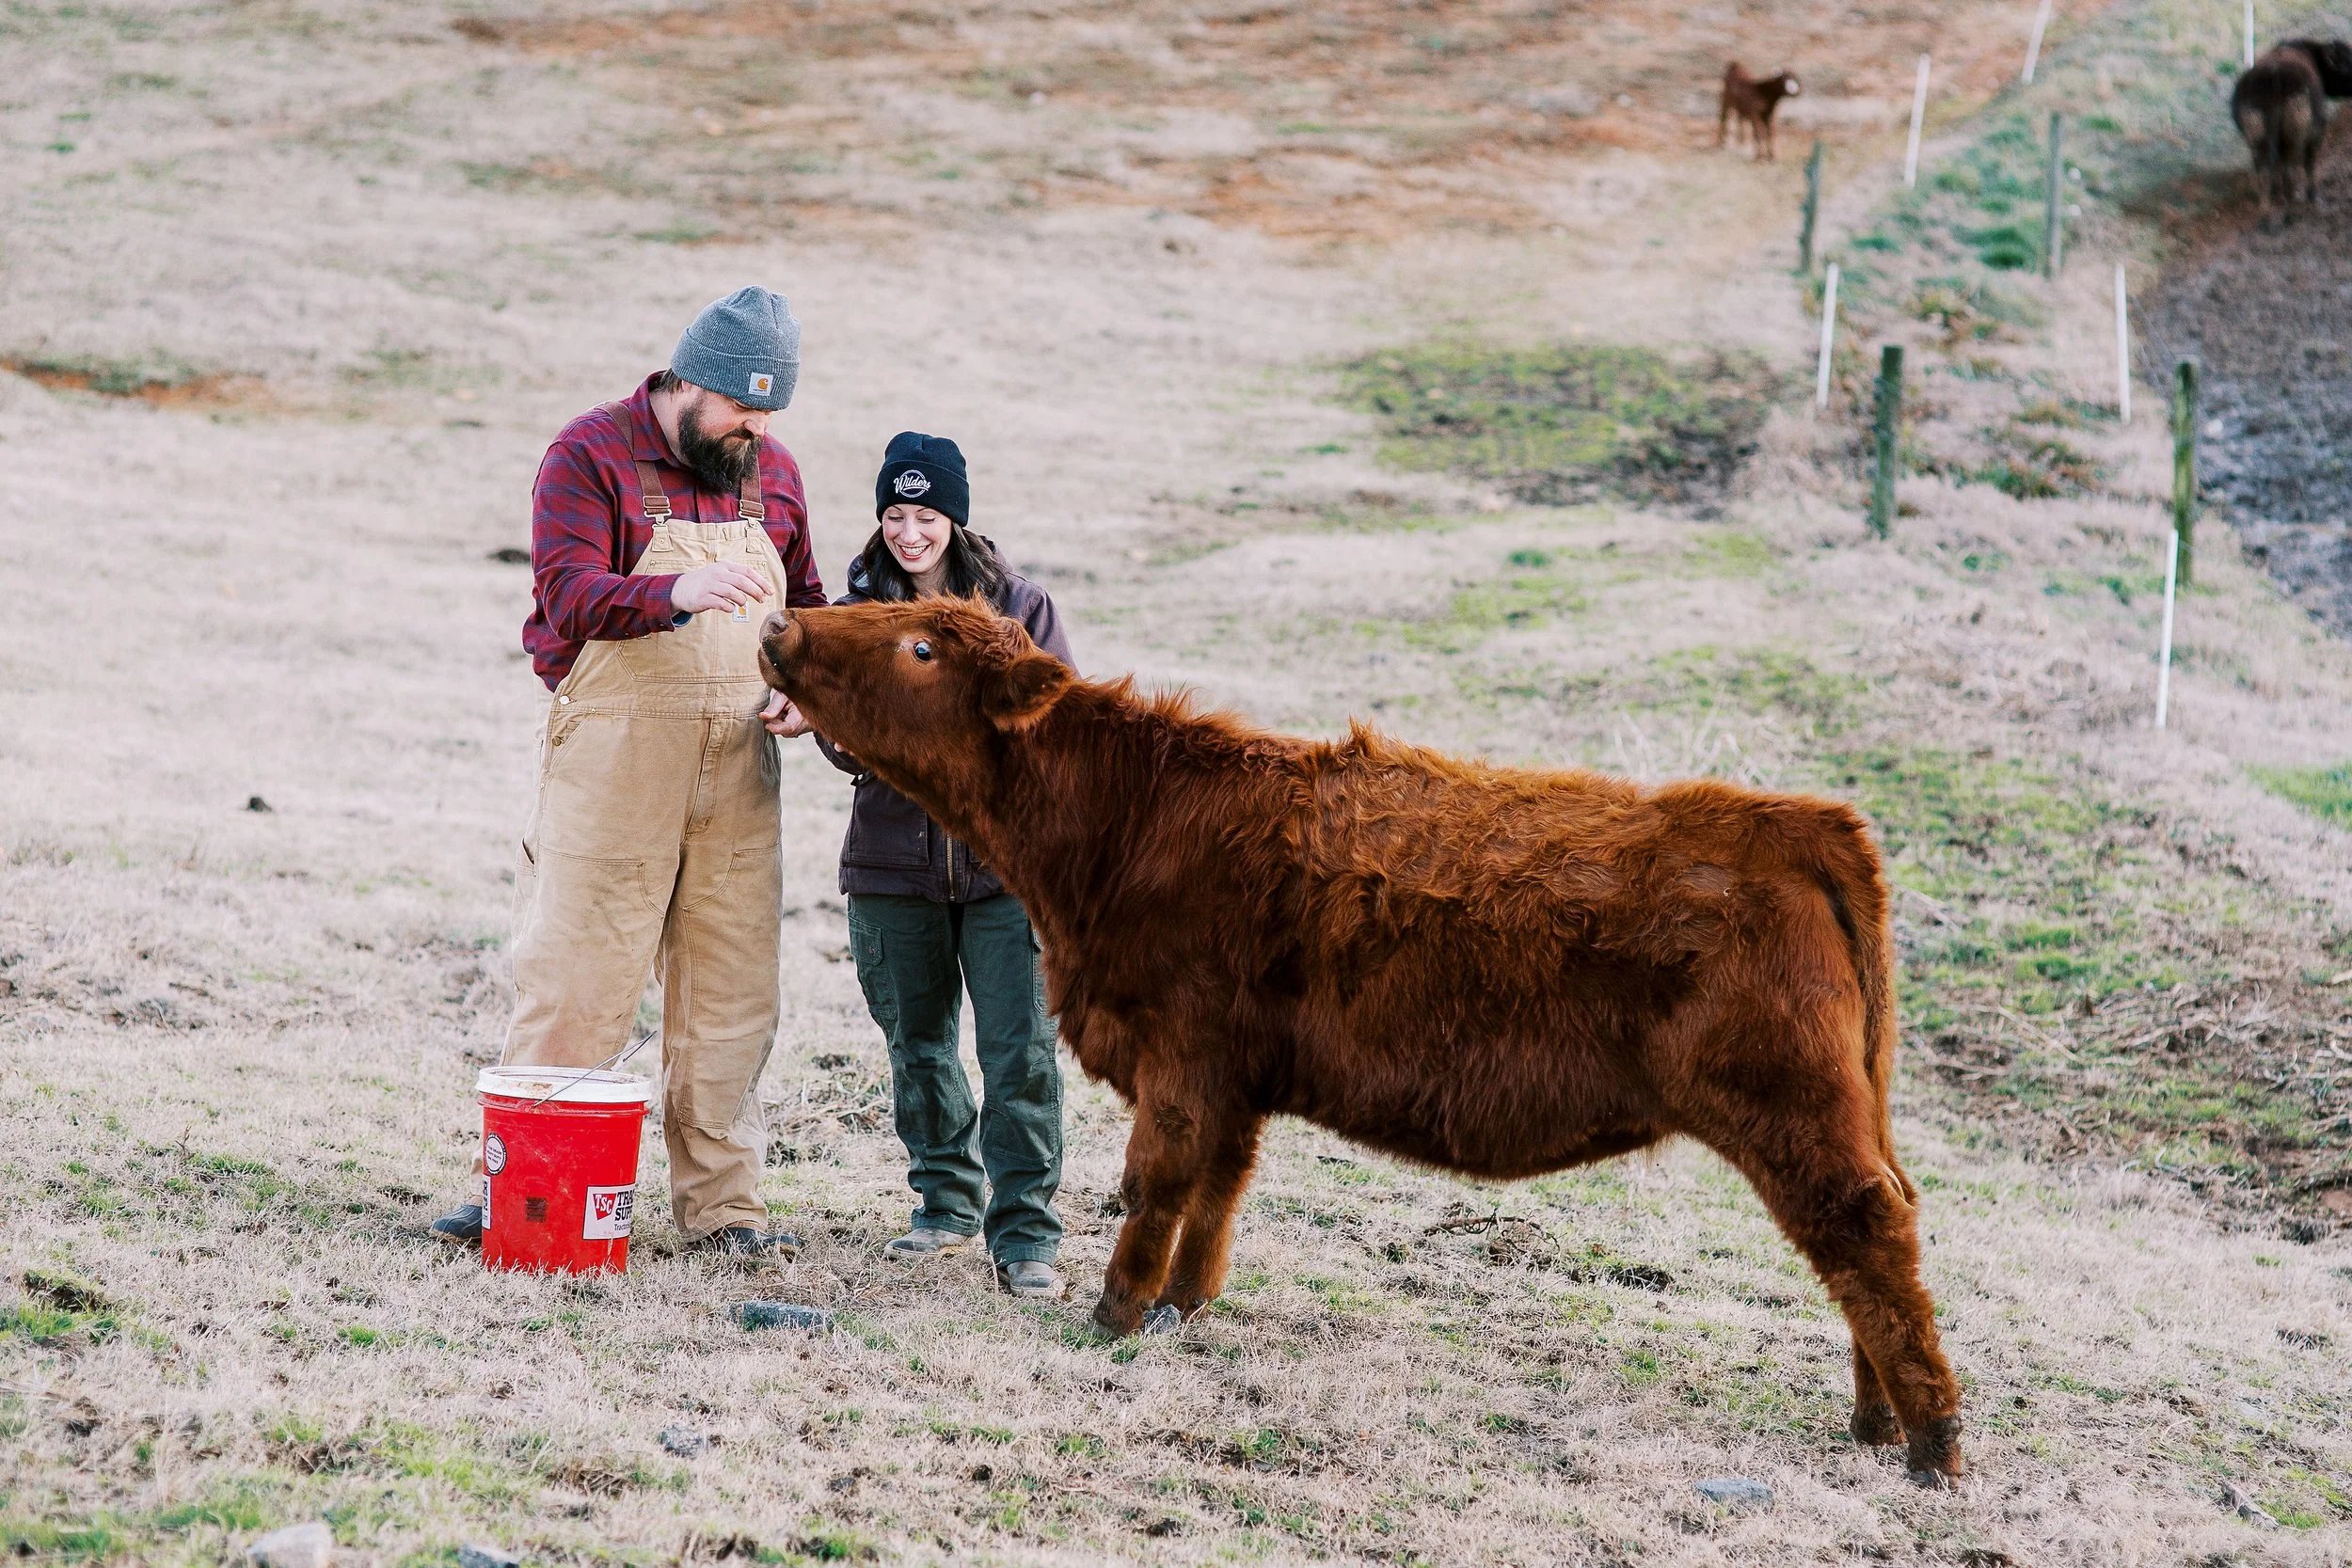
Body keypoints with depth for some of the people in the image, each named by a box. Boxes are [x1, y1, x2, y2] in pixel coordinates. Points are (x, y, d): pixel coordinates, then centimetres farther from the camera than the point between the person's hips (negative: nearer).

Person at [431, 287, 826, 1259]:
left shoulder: (773, 470, 11)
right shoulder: (592, 453, -6)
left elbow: (805, 604, 23)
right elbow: (569, 595, -20)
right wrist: (679, 591, -38)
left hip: (738, 765, 5)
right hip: (614, 756, -5)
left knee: (730, 992, 6)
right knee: (573, 978, -4)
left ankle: (721, 1203, 13)